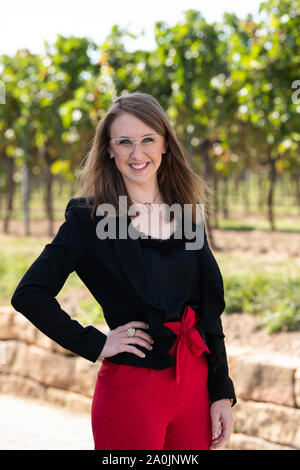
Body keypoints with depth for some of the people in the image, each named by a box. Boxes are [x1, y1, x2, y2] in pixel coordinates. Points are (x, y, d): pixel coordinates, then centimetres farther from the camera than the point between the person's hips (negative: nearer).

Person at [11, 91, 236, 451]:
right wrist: (95, 344, -11)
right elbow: (29, 295, -11)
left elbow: (209, 311, 10)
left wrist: (222, 393, 5)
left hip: (196, 386, 4)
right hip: (131, 390, -4)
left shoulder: (185, 215, 9)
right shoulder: (89, 217, -5)